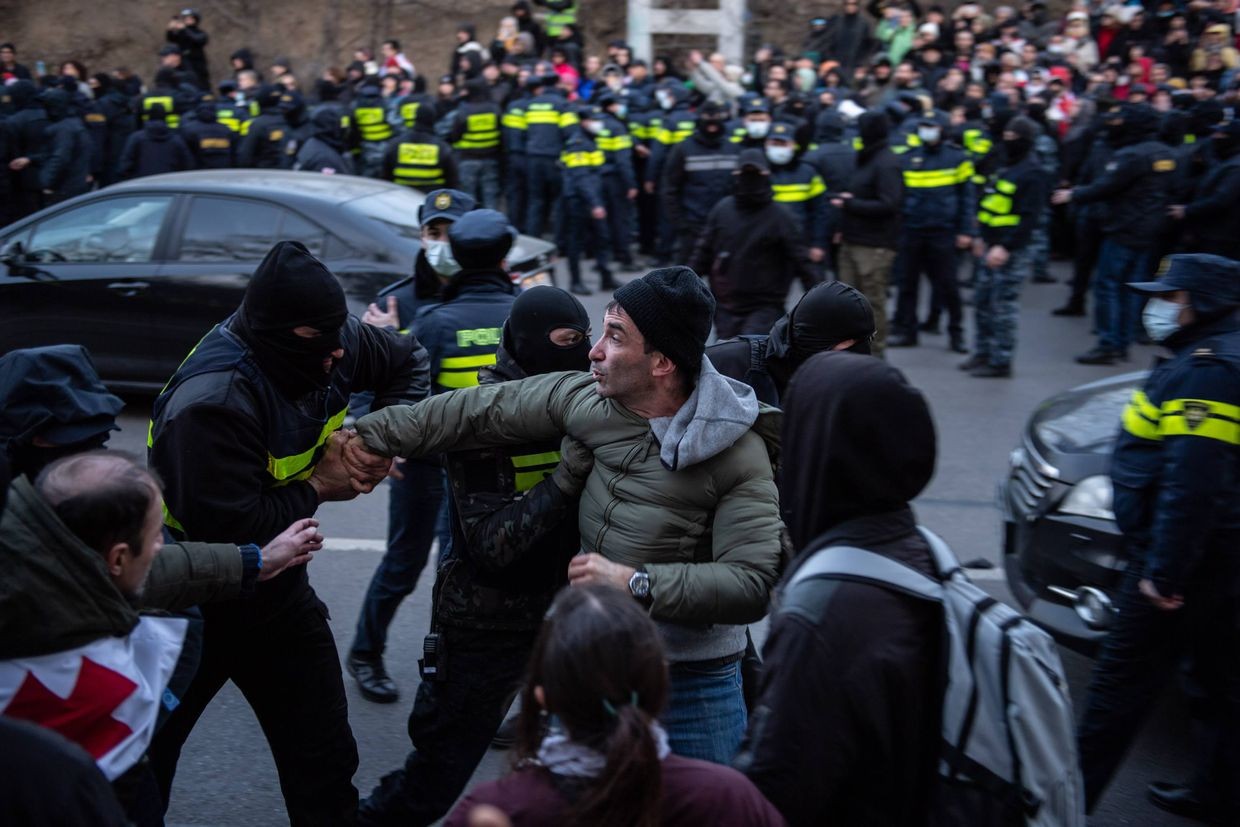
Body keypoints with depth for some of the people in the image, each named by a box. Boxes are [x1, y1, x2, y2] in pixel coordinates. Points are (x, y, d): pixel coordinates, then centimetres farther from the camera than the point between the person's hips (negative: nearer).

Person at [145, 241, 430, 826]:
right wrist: (319, 488, -20)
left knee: (325, 758, 10)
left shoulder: (328, 347, -9)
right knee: (143, 763, 11)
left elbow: (408, 361, 9)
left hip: (275, 583, 6)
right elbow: (230, 529, -34)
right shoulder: (213, 402, -32)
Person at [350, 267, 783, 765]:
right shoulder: (583, 399, -5)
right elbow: (482, 411, 6)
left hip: (691, 683, -5)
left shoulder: (738, 454, -19)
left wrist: (637, 583, -30)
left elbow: (753, 583, -25)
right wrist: (378, 434, 9)